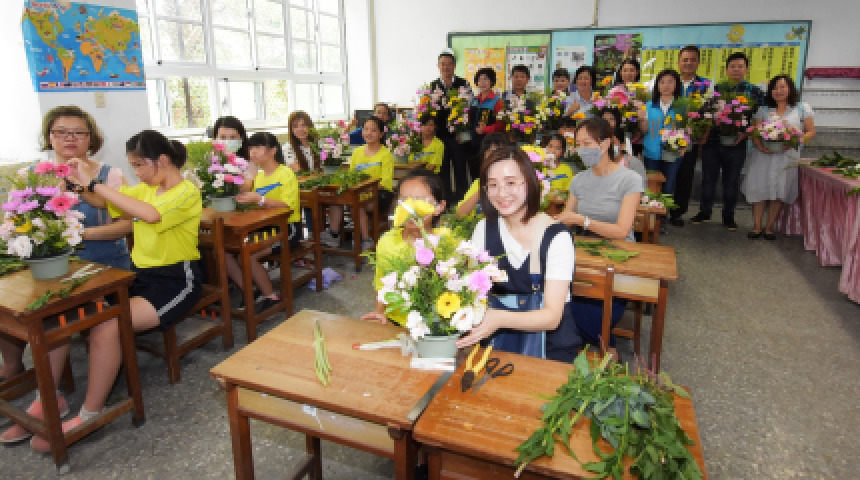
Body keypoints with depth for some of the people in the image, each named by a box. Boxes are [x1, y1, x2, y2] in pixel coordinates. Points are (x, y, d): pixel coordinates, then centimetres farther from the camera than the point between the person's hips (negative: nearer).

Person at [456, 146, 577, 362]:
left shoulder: (557, 236, -13)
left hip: (550, 347, -3)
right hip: (498, 342, 3)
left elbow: (552, 316, -19)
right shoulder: (485, 229, 2)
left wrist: (500, 319, -37)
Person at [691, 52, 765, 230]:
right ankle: (704, 212, 23)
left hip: (736, 144, -1)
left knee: (732, 181, 8)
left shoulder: (755, 92, 4)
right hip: (711, 142, 1)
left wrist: (744, 133, -14)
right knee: (708, 177, 8)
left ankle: (728, 216, 21)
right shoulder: (715, 88, 7)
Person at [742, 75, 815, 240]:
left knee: (779, 192, -1)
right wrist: (760, 145, -16)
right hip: (764, 155, 1)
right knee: (759, 190, -4)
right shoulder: (763, 110, 11)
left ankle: (769, 227, 8)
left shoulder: (802, 108, 8)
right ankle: (756, 227, 4)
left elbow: (811, 132, 6)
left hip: (787, 157, -1)